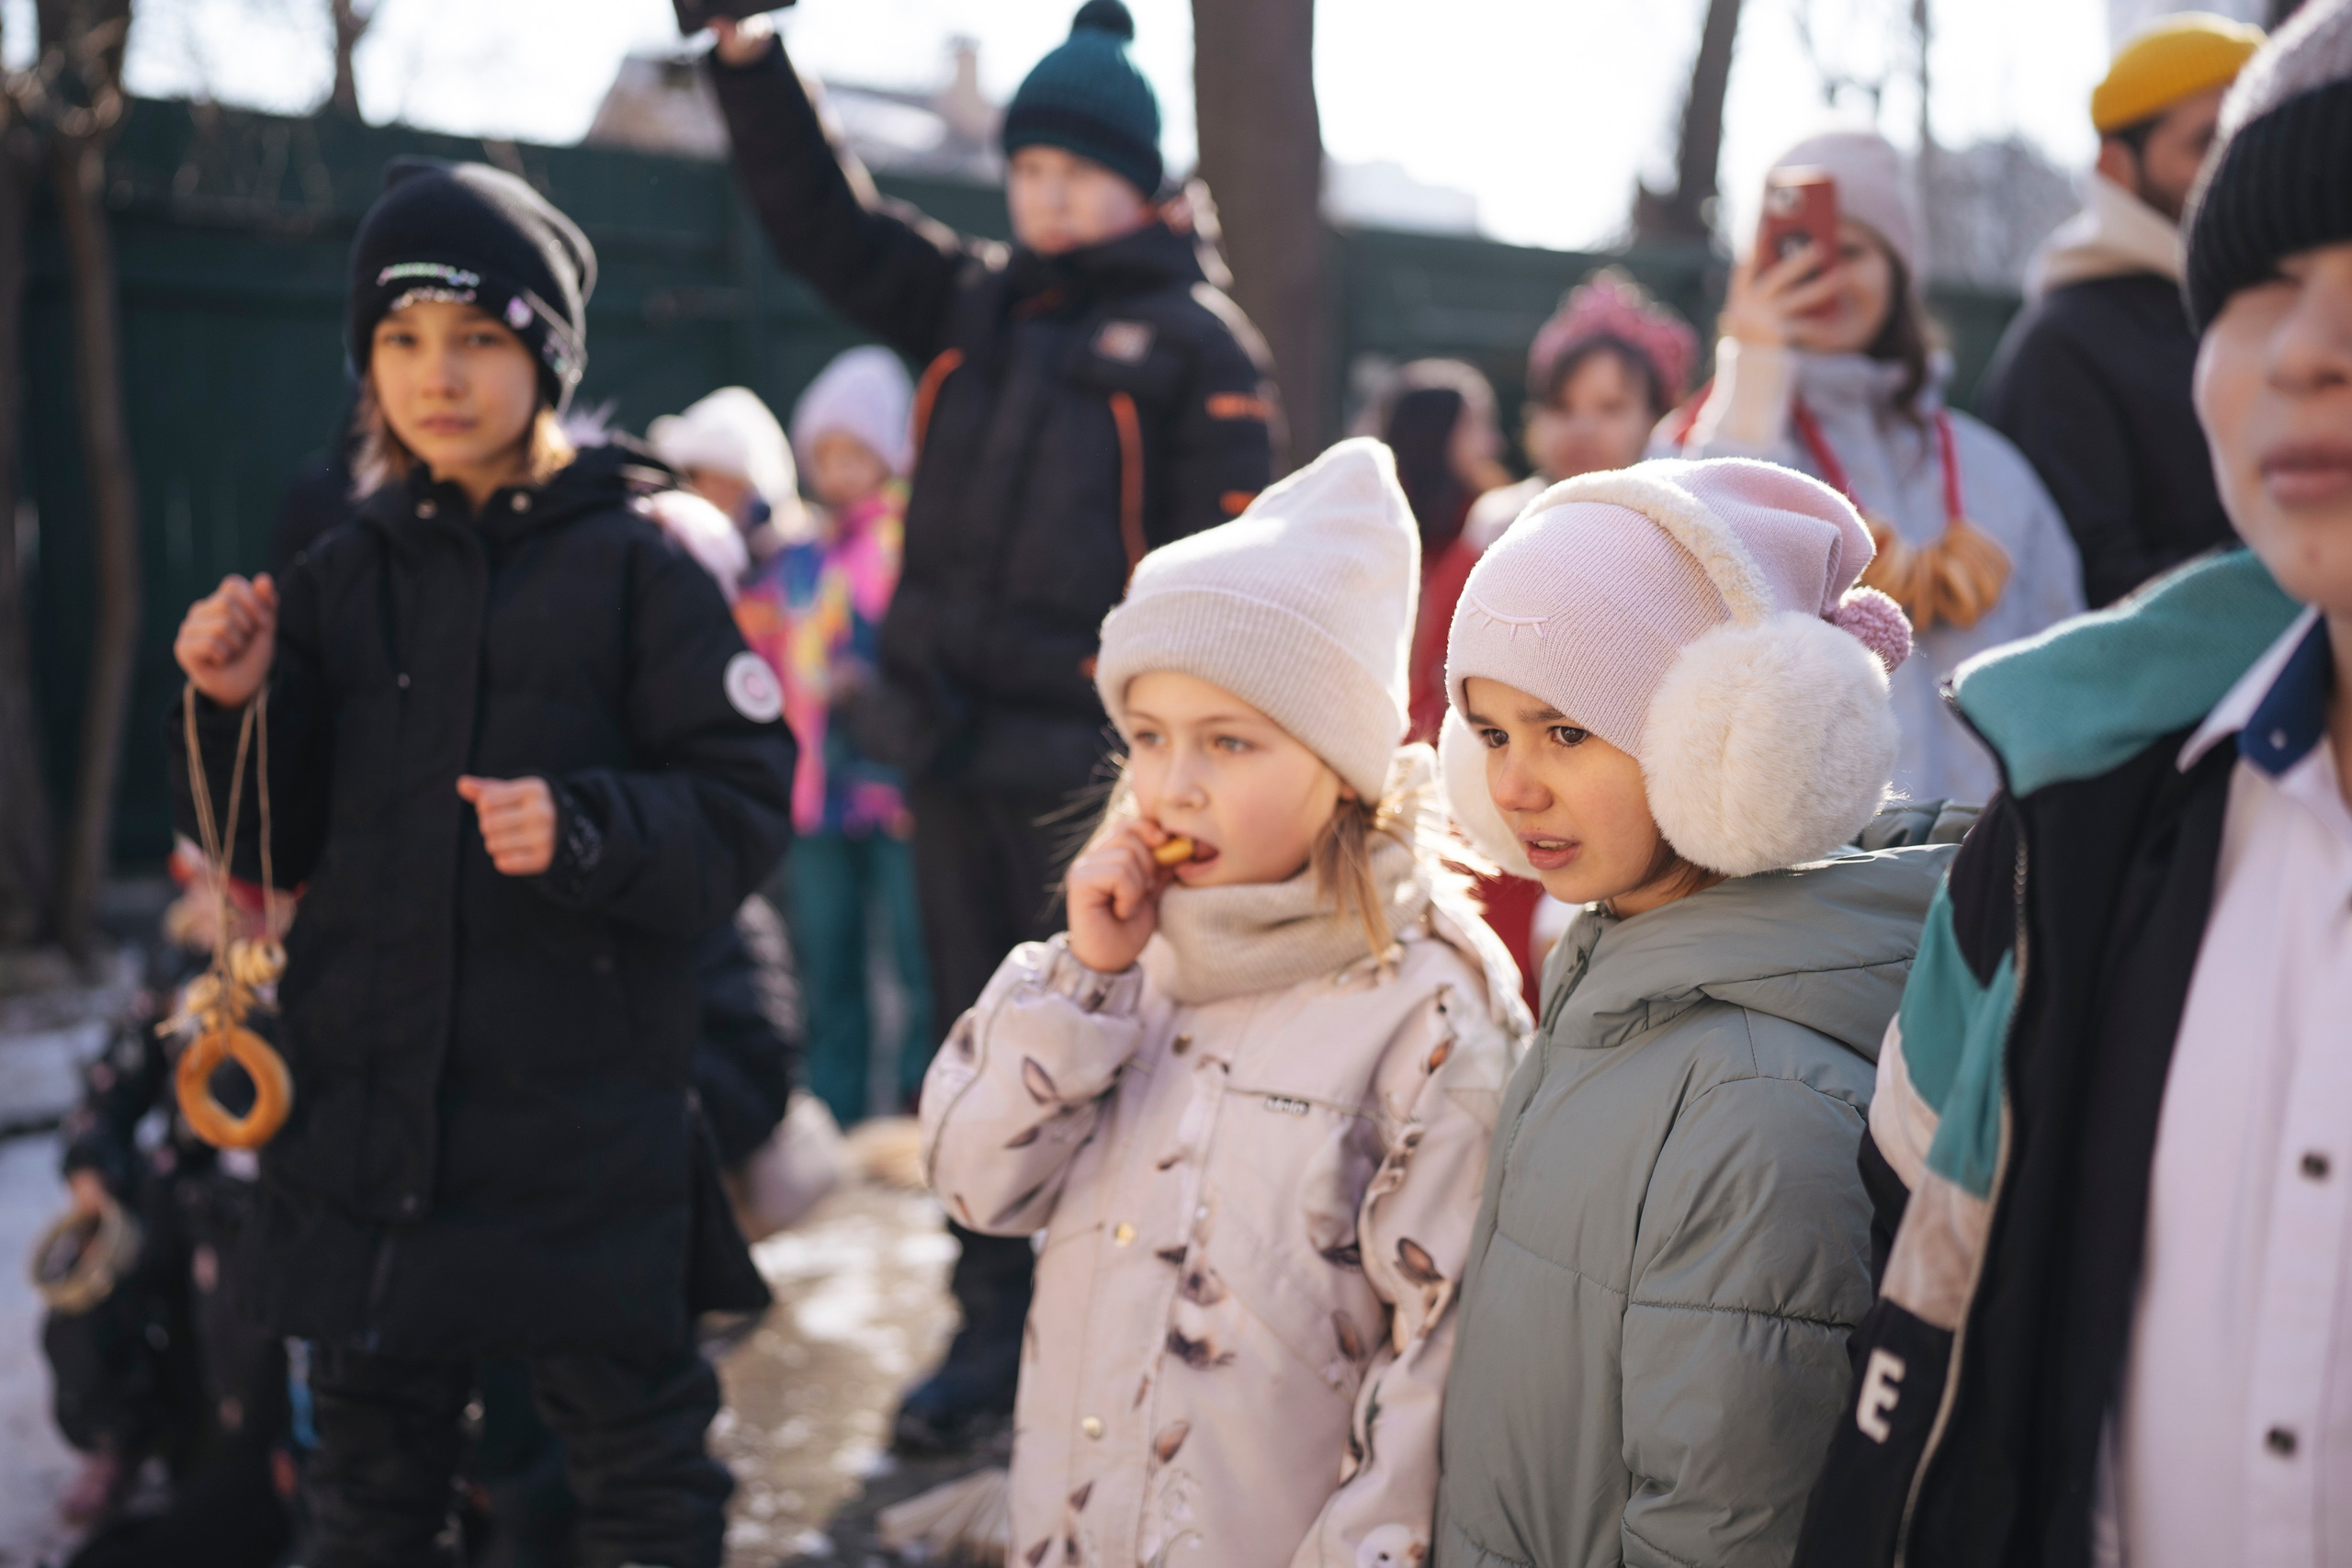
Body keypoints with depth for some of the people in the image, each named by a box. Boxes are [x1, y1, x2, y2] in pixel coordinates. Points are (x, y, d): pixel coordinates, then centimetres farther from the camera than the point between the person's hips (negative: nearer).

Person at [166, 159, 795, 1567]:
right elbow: (277, 852, 11)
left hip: (589, 1125, -4)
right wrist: (237, 711, -7)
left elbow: (748, 804, -10)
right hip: (370, 1106, 5)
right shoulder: (341, 579, 9)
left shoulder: (633, 567, -5)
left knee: (635, 1443, 6)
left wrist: (589, 830, -26)